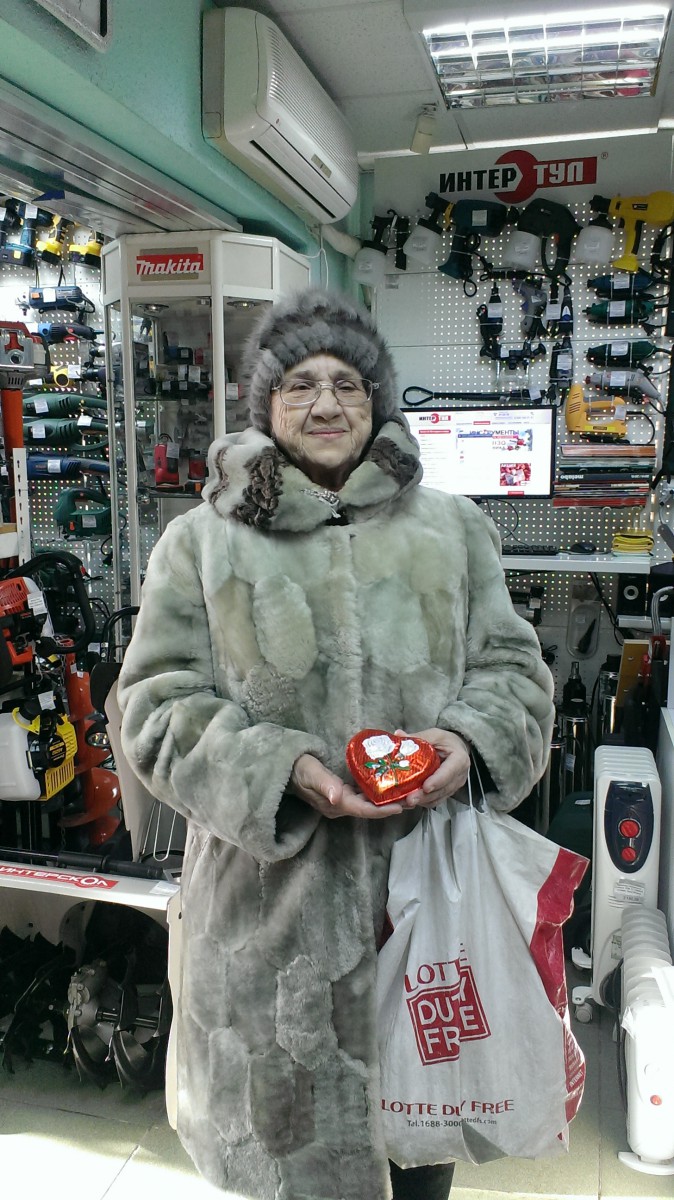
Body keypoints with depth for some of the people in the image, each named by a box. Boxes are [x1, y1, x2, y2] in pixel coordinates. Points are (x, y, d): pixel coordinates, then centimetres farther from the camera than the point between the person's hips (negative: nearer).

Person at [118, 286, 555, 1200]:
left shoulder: (453, 529, 8)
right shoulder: (202, 543, 1)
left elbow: (513, 666, 9)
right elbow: (160, 708, -2)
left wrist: (470, 741, -12)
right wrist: (281, 769, -17)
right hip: (277, 900, -2)